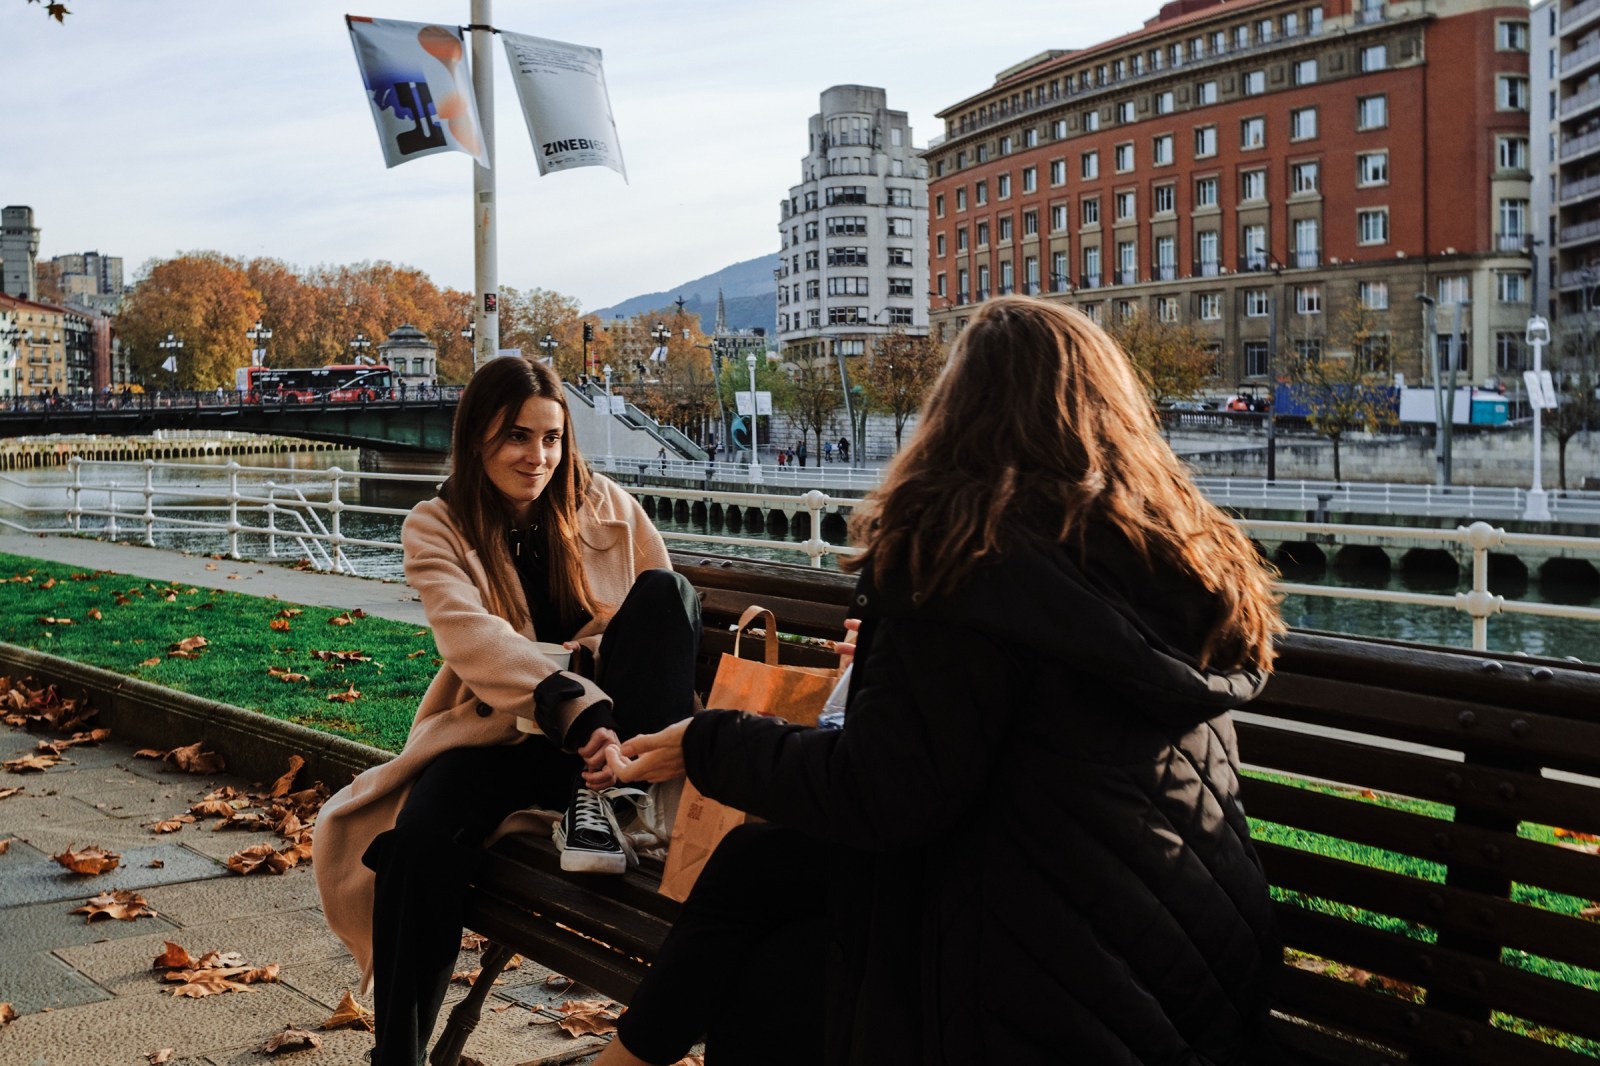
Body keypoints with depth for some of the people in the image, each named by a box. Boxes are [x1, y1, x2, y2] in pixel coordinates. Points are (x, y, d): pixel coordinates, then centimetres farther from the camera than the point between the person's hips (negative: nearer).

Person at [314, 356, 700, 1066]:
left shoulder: (609, 510, 2)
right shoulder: (437, 530, -4)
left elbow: (667, 619, 2)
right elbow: (473, 636, -22)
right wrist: (578, 713, -39)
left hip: (606, 729, 1)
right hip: (500, 731, -1)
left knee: (665, 588, -22)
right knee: (421, 838, -31)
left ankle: (593, 799, -18)